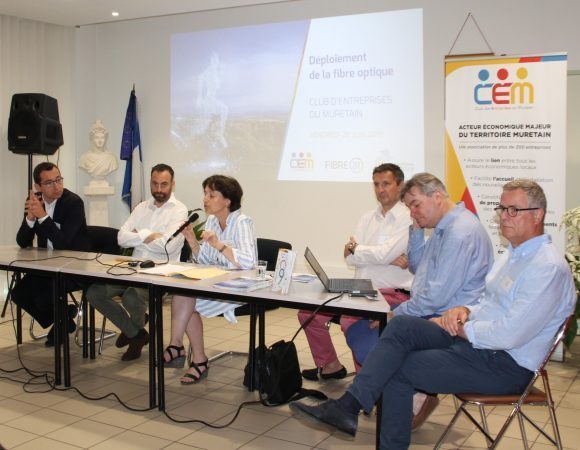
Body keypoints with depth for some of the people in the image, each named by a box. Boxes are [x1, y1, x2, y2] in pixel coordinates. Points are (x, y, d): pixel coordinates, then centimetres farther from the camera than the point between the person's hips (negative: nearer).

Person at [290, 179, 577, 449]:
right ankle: (348, 406, -12)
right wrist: (465, 311, -1)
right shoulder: (514, 254, 14)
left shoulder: (548, 267, -19)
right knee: (401, 326, -12)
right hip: (474, 338, 9)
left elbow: (509, 335, -25)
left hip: (505, 364, -8)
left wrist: (459, 328, -12)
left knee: (398, 367, -12)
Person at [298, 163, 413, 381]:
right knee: (308, 312, 1)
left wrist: (355, 248, -1)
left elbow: (385, 254, -18)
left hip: (394, 293, -7)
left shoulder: (409, 218, -6)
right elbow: (349, 257, 2)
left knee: (350, 321, -31)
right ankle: (329, 365, 17)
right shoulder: (367, 218, 15)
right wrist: (388, 259, -13)